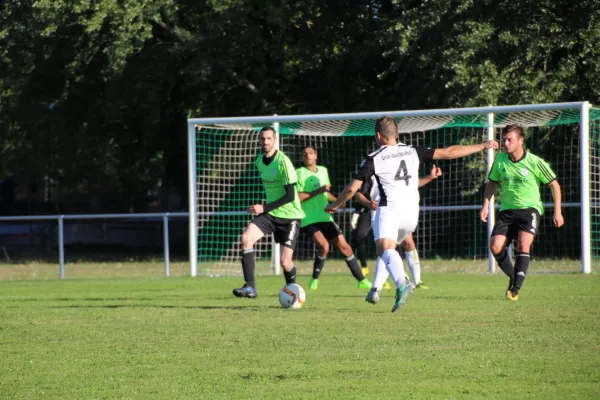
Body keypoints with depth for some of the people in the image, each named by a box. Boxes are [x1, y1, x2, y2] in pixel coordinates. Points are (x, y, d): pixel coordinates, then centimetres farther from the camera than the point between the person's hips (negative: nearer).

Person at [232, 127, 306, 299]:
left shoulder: (283, 162, -19)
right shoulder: (259, 162, 3)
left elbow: (290, 196, -20)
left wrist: (264, 208, -23)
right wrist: (265, 209, 16)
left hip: (289, 216, -6)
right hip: (270, 213, 6)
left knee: (285, 262, -9)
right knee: (246, 237, -20)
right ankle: (250, 287, -19)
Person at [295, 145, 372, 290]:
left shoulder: (323, 170, 13)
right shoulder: (299, 173, -6)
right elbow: (297, 197, -15)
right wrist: (318, 191, -20)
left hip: (325, 217, 6)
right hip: (309, 219, -6)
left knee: (344, 246, 1)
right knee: (324, 246, -25)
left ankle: (362, 280, 11)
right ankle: (314, 280, -3)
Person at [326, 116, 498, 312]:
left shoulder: (373, 159, 1)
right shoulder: (413, 152, 12)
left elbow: (352, 188, 1)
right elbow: (448, 153, 11)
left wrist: (334, 205, 19)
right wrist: (483, 146, 19)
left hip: (389, 210, -5)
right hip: (411, 213, 6)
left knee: (385, 249, -22)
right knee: (388, 248, 27)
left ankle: (402, 283, -50)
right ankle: (375, 290, 22)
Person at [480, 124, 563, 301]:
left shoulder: (534, 162, -11)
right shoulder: (500, 160, 0)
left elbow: (554, 184, 0)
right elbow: (491, 183, 17)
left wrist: (557, 212, -3)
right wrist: (485, 205, 5)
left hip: (530, 208, -4)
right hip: (507, 210, 4)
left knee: (523, 244, -25)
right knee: (495, 246, -14)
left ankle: (516, 288, -21)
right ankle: (514, 277, 11)